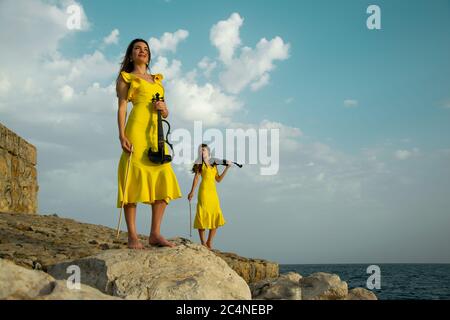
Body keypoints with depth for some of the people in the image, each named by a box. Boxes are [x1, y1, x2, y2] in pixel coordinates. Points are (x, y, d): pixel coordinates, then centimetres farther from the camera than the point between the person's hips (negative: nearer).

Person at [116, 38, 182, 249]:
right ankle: (132, 236, -11)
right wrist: (122, 135, -12)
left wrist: (164, 109, 0)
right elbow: (121, 107, 1)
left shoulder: (157, 80, 26)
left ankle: (155, 234, -2)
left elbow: (166, 113, 24)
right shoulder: (125, 77, 12)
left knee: (163, 180, -4)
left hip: (157, 132, 6)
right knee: (134, 178, -11)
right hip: (137, 128, -6)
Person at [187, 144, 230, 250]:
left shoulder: (214, 165, 17)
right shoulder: (200, 164, 3)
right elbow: (196, 178, -2)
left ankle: (209, 243, 12)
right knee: (203, 215, -7)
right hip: (204, 191, -6)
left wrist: (227, 168, 12)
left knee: (216, 217, 3)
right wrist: (192, 192, -8)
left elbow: (218, 179, 16)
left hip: (213, 192, 6)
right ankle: (203, 243, -2)